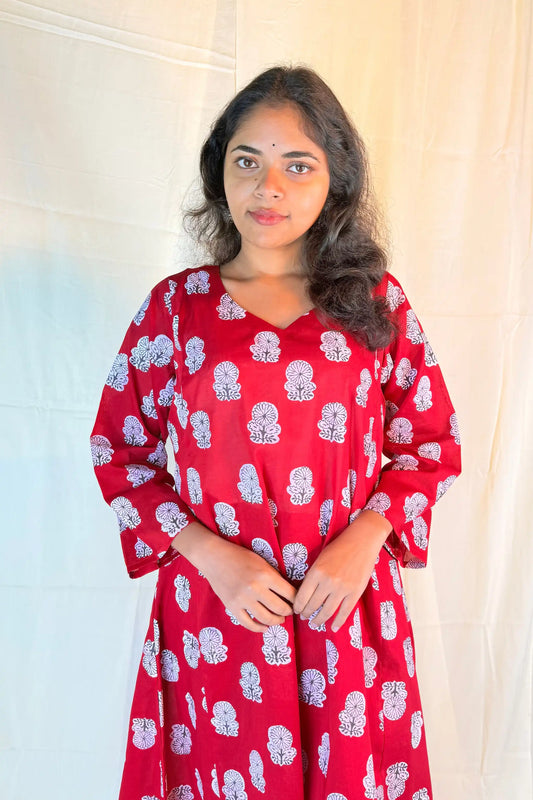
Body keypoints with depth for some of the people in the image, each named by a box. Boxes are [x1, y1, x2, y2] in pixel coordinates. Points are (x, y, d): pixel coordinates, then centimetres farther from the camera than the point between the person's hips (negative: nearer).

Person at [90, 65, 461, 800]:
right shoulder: (176, 306, -2)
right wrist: (211, 555, -10)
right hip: (215, 611, 0)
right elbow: (119, 452, 2)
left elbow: (432, 443, 5)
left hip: (346, 603, 1)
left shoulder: (376, 301, 0)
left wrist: (364, 541, -10)